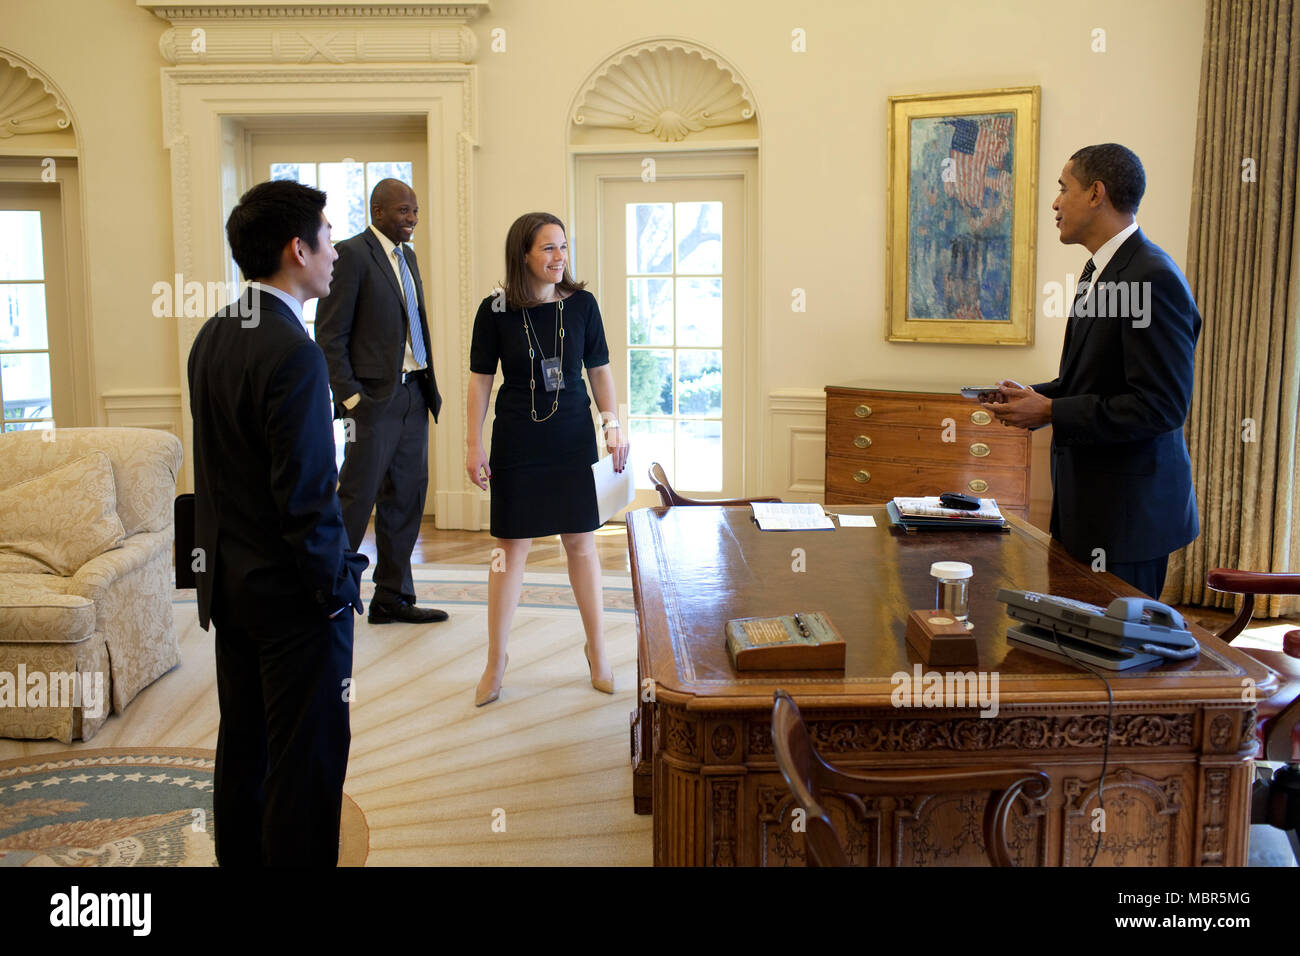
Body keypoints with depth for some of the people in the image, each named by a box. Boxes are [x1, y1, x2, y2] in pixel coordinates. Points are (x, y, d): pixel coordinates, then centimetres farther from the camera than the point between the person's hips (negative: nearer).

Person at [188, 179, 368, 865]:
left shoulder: (211, 337, 6)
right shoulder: (293, 352, -22)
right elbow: (307, 494, -22)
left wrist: (222, 559, 18)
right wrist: (338, 587, -12)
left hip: (228, 580, 9)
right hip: (290, 591, -9)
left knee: (243, 742, 20)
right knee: (307, 757, 3)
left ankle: (239, 858, 34)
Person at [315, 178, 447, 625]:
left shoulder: (407, 256, 17)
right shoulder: (351, 253, -8)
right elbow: (330, 333, -11)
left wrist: (429, 384, 13)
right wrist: (349, 395, -15)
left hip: (413, 393, 8)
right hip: (375, 396, -8)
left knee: (406, 499, 11)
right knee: (357, 498, -4)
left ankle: (393, 597, 20)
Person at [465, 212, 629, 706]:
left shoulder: (581, 303, -2)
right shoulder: (496, 310, -6)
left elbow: (599, 370, 5)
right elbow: (480, 380, -1)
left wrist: (614, 425, -4)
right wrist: (474, 445, -4)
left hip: (573, 438, 1)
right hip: (517, 441, -1)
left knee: (581, 542, 8)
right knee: (512, 545, 5)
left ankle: (596, 648, 24)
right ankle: (495, 661, 17)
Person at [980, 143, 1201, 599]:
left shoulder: (1153, 279, -19)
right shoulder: (1100, 269, 14)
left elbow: (1162, 405, -23)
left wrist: (1051, 412, -20)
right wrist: (1036, 394, 5)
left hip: (1128, 508, -10)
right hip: (1088, 494, 10)